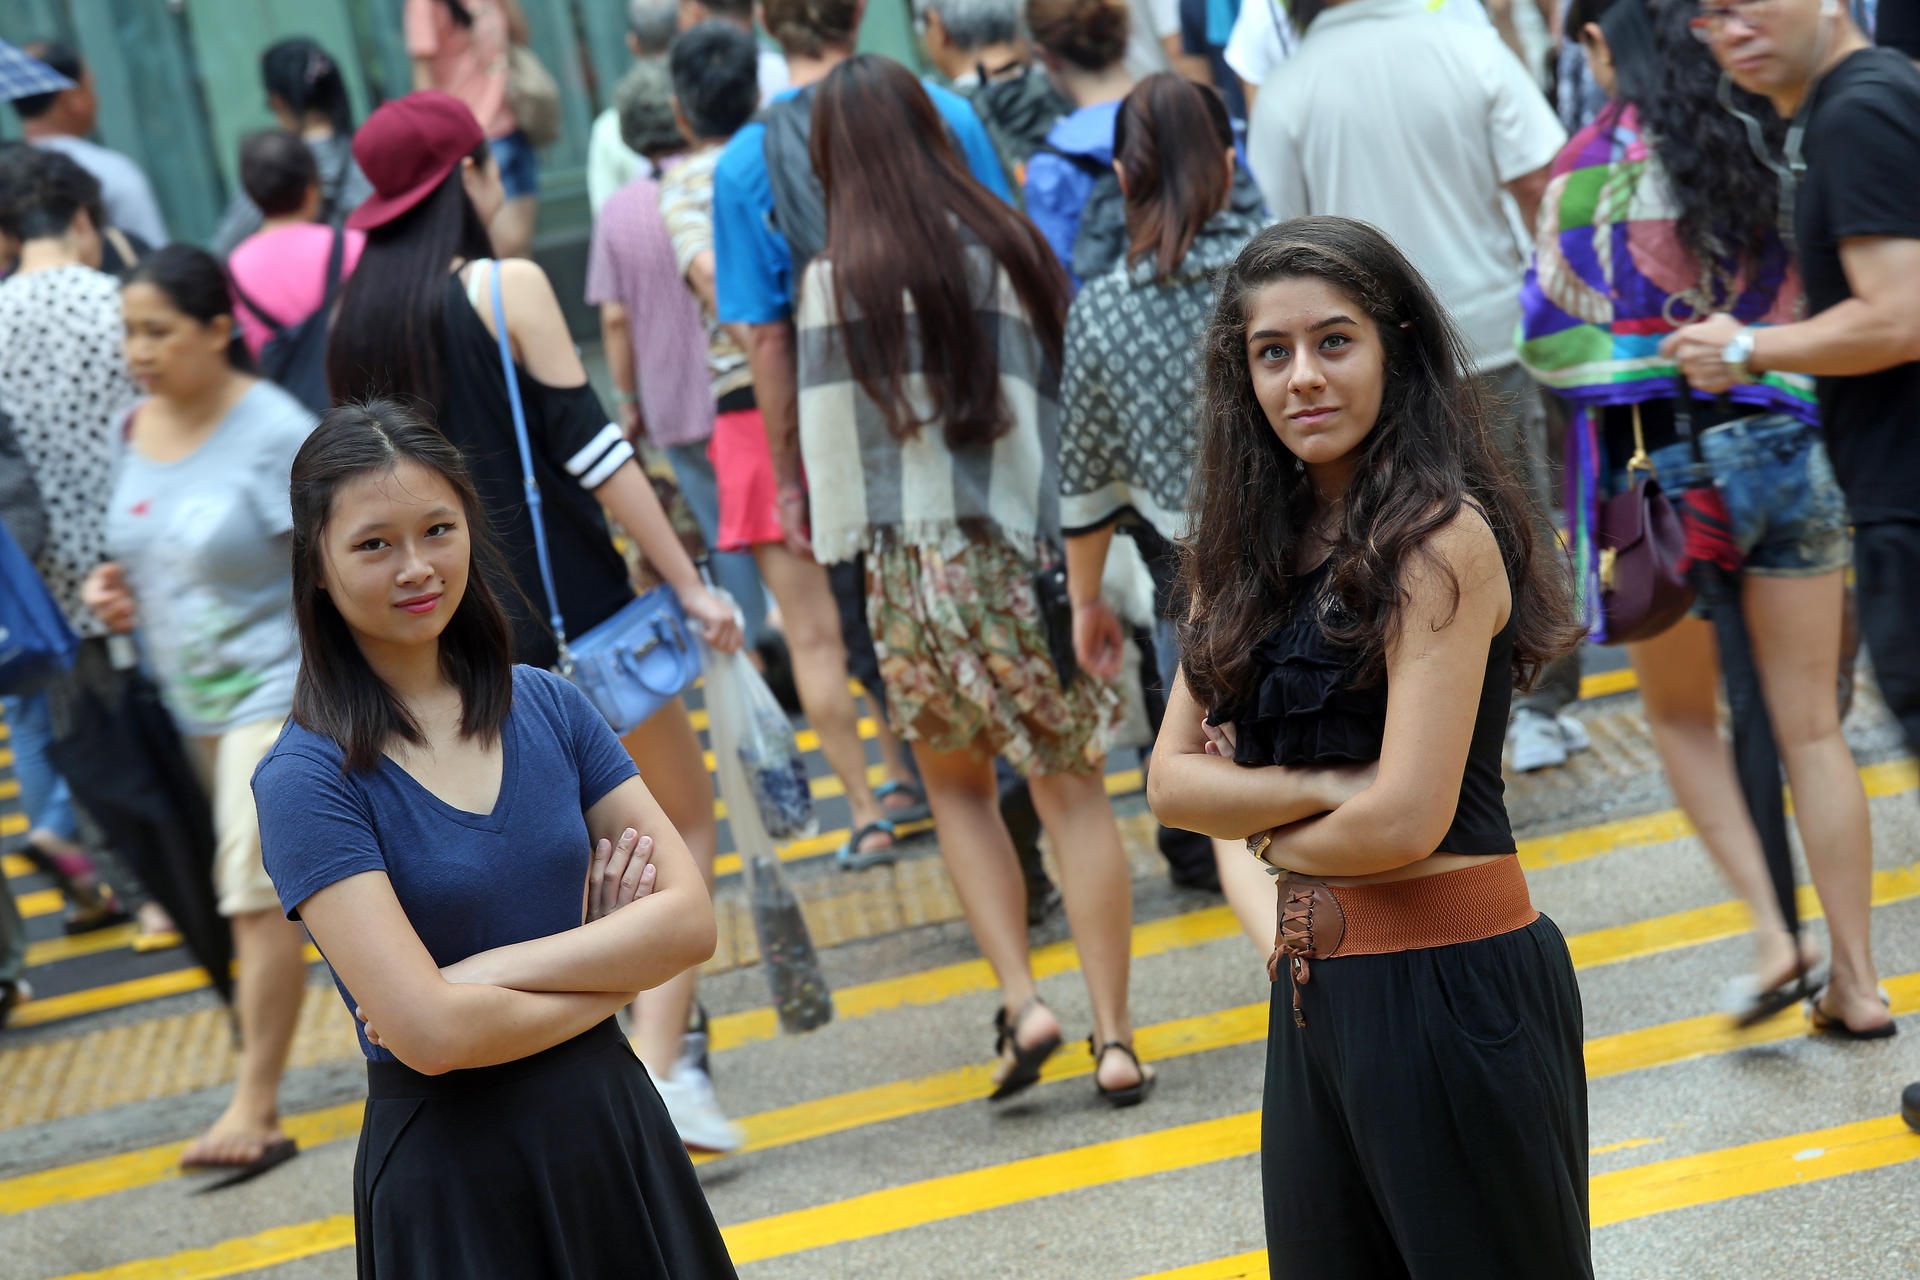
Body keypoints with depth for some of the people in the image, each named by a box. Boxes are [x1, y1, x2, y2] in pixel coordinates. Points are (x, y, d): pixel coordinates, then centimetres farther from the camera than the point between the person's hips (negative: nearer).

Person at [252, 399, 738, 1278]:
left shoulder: (549, 707, 2)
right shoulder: (306, 781, -13)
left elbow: (690, 921, -5)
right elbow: (430, 1031, -21)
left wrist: (488, 972, -16)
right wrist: (614, 970, -8)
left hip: (614, 1134, 5)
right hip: (450, 1173, -4)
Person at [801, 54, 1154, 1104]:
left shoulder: (836, 281, -6)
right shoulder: (1007, 245, 2)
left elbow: (834, 442, -3)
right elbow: (1062, 405, 6)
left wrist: (844, 556, 8)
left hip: (915, 564, -1)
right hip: (1029, 549, 2)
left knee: (957, 784, 19)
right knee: (1071, 788, 8)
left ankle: (1021, 1003, 6)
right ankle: (1114, 1038, 7)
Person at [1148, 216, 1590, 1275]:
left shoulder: (1441, 538, -14)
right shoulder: (1257, 545, 8)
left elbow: (1405, 821, -20)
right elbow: (1172, 780, 3)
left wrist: (1266, 827, -2)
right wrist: (1324, 786, -13)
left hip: (1449, 985, -7)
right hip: (1313, 989, 8)